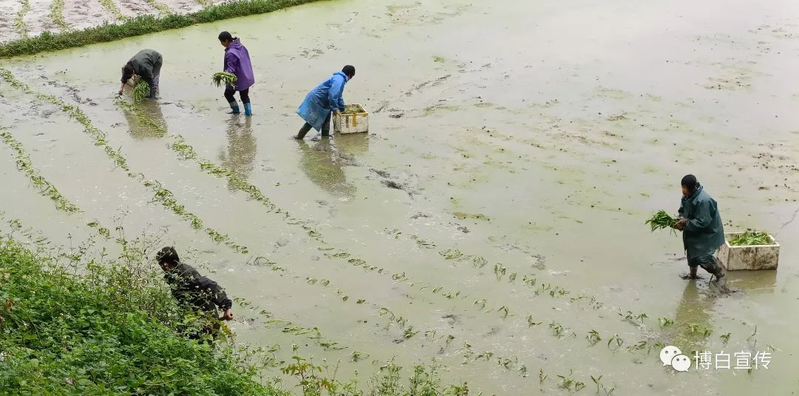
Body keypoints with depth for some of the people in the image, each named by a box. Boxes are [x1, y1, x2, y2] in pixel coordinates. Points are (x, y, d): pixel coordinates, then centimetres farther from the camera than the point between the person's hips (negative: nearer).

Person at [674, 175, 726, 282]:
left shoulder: (703, 201, -32)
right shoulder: (687, 196, -6)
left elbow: (702, 223, -32)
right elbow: (683, 210, 8)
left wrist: (686, 223, -27)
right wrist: (681, 219, -13)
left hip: (706, 234, -8)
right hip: (693, 232, 8)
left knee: (703, 258, -10)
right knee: (692, 253, 19)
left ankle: (719, 272, 16)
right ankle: (693, 273, 41)